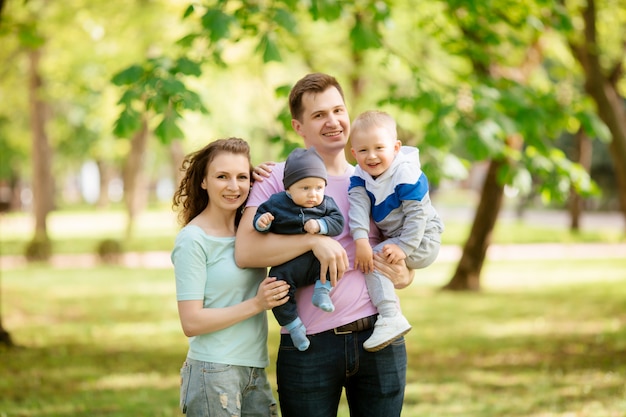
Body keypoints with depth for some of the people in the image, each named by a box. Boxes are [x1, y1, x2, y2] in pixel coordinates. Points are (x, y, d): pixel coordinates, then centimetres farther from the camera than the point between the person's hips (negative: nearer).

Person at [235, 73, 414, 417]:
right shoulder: (278, 178, 2)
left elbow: (404, 261, 18)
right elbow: (245, 252, -12)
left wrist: (403, 276, -5)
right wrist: (313, 241, -20)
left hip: (379, 336, 3)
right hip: (310, 346, -3)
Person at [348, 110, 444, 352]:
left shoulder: (407, 175, -22)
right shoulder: (360, 176, -3)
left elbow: (417, 214, -22)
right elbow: (358, 205, -18)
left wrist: (404, 248, -28)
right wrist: (361, 240, -33)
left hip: (421, 242, -8)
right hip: (393, 238, 8)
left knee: (374, 260, -23)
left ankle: (391, 319, -28)